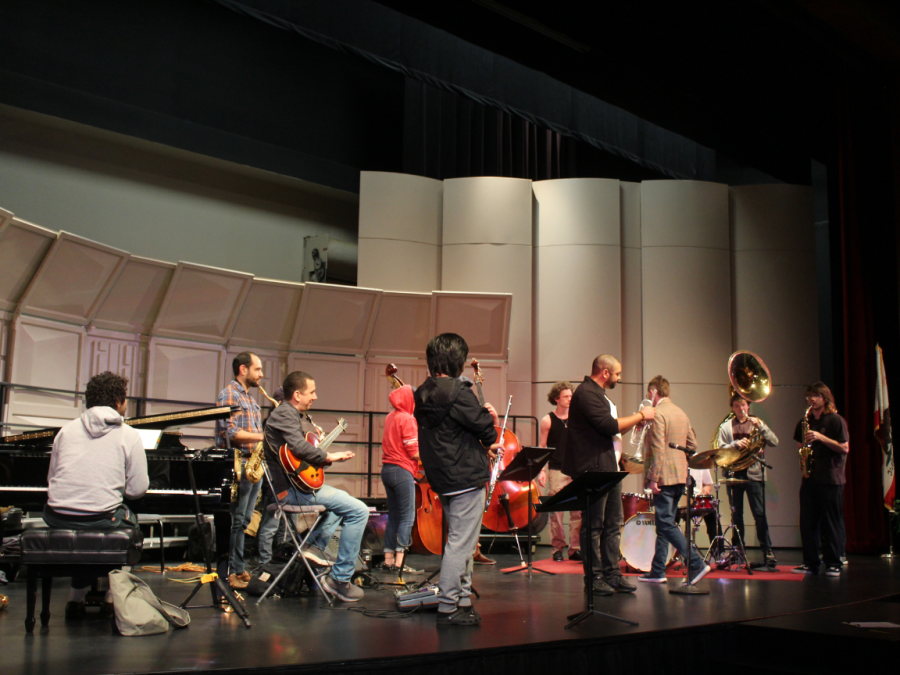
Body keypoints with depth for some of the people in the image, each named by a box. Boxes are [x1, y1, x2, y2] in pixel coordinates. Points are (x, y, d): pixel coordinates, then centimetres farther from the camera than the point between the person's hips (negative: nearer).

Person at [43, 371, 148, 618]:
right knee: (130, 520, 28)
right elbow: (137, 489, -2)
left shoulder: (66, 430, 10)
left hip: (56, 518, 4)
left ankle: (77, 596, 27)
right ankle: (113, 594, 23)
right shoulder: (129, 435, -1)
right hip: (101, 518, -3)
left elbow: (51, 479, 15)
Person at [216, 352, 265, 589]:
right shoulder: (228, 394, -7)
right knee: (235, 521, -6)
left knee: (243, 521, 11)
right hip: (237, 465, -9)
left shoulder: (250, 400, 21)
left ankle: (239, 570, 16)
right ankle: (230, 572, -2)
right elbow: (230, 432, -17)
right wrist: (264, 436, -18)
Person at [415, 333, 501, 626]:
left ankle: (463, 601, 25)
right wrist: (490, 439, 6)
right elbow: (486, 427, -17)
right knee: (460, 543, -3)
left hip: (442, 478, 9)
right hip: (466, 478, -9)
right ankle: (448, 608, 0)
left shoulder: (424, 393, 9)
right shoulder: (458, 391, -18)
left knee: (461, 541, 18)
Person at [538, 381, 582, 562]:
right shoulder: (548, 421, 1)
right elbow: (541, 447, 2)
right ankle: (558, 548, 10)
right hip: (556, 470, -3)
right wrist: (542, 470, -7)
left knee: (578, 510, -1)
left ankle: (575, 548, 6)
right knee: (556, 511, 0)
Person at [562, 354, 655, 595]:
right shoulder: (586, 393, -15)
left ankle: (612, 574, 18)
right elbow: (609, 426, -23)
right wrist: (640, 416, -12)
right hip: (592, 469, -11)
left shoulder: (596, 393, 19)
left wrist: (635, 421, 10)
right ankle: (594, 578, 5)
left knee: (613, 523, 12)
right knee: (593, 526, -3)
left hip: (607, 468, 11)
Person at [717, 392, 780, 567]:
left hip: (754, 473, -1)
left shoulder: (757, 424, 11)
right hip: (734, 473, 1)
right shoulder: (726, 427, 10)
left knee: (759, 513, -7)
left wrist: (761, 427, -14)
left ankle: (767, 550, -1)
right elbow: (720, 450, 2)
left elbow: (774, 442, -1)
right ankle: (737, 549, 16)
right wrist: (736, 444, -15)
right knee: (736, 514, 6)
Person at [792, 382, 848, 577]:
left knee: (831, 523, -2)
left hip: (831, 480, -5)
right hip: (809, 478, 5)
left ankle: (833, 564, 5)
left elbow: (845, 448, -8)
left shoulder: (836, 420, -2)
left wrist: (821, 438, -16)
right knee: (807, 522, 3)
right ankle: (810, 563, 9)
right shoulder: (804, 422, 14)